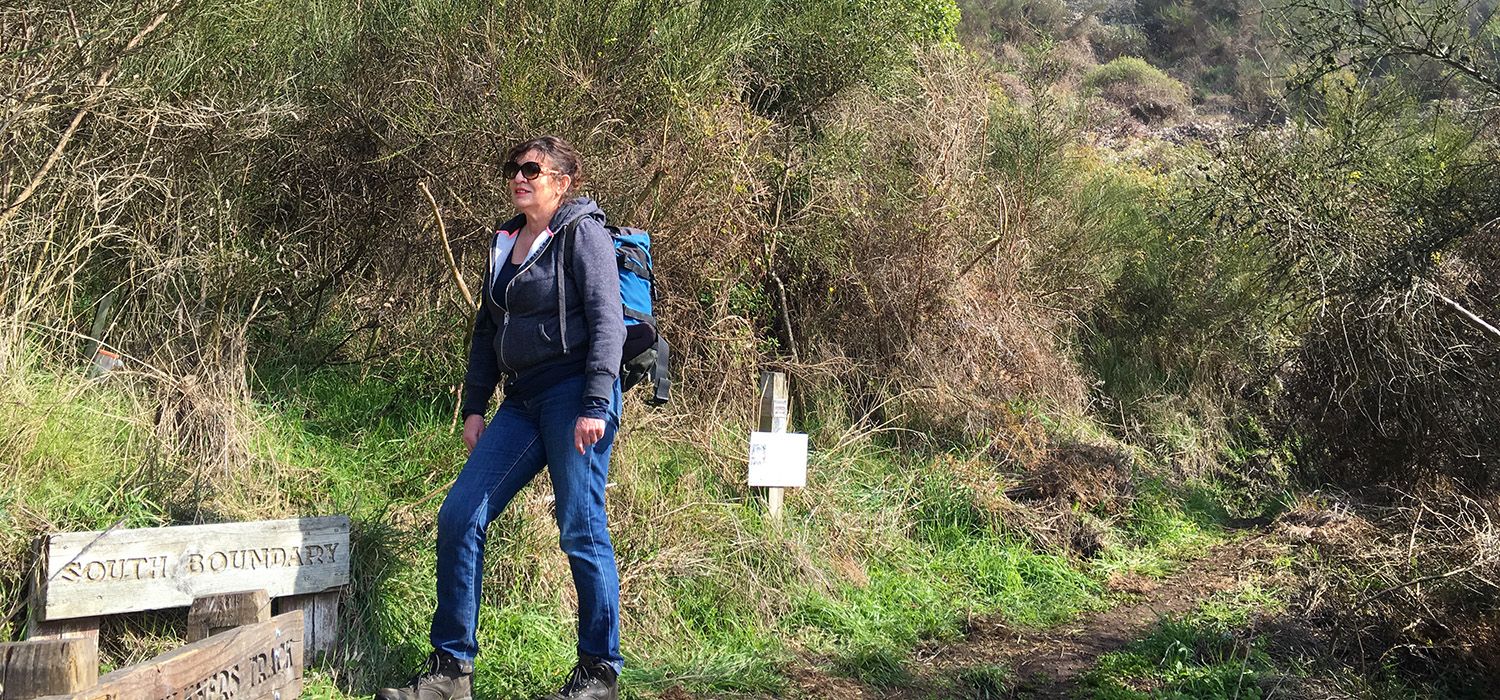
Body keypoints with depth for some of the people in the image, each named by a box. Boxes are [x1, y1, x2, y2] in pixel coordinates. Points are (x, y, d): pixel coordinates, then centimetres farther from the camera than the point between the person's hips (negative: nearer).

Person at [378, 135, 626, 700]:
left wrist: (596, 406, -19)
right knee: (458, 516, -1)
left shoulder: (583, 232, -3)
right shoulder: (505, 242, 19)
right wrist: (473, 408, 17)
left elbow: (607, 321, -11)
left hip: (574, 394, -7)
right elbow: (487, 331, 22)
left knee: (580, 530, -5)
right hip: (523, 402, 7)